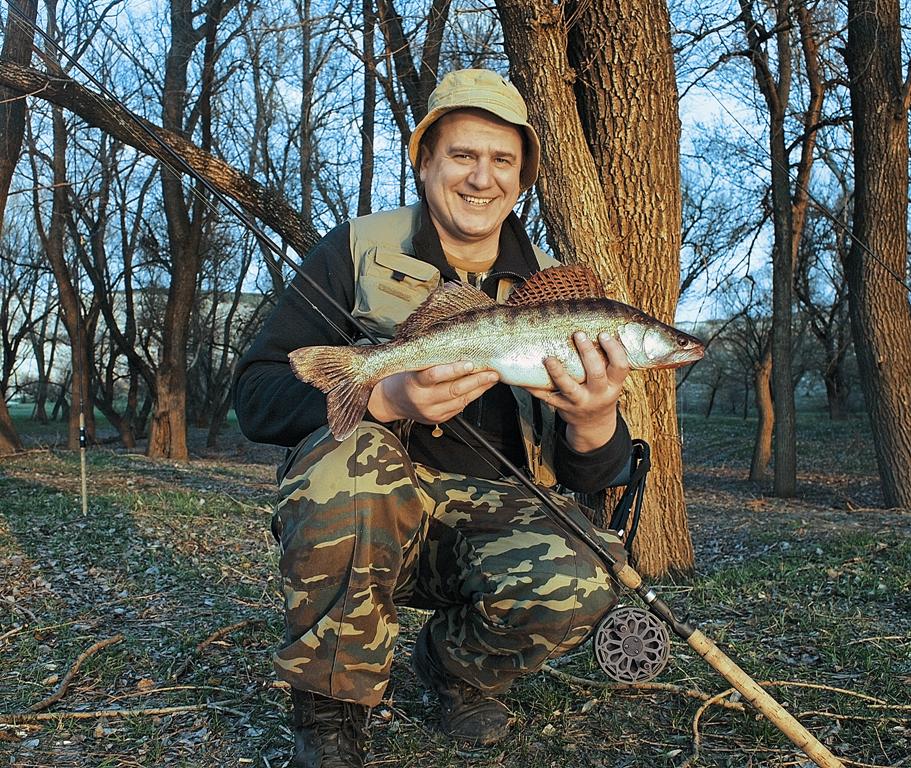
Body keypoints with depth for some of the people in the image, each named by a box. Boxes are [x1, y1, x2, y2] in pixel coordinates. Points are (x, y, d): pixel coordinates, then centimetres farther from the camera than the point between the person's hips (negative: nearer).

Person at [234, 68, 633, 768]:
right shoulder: (358, 251, -2)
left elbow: (591, 476, 2)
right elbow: (256, 396, -9)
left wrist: (595, 421, -23)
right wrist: (383, 398, -28)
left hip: (491, 511, 2)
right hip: (361, 510, -1)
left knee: (577, 583, -29)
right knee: (349, 455, -35)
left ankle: (453, 665, 8)